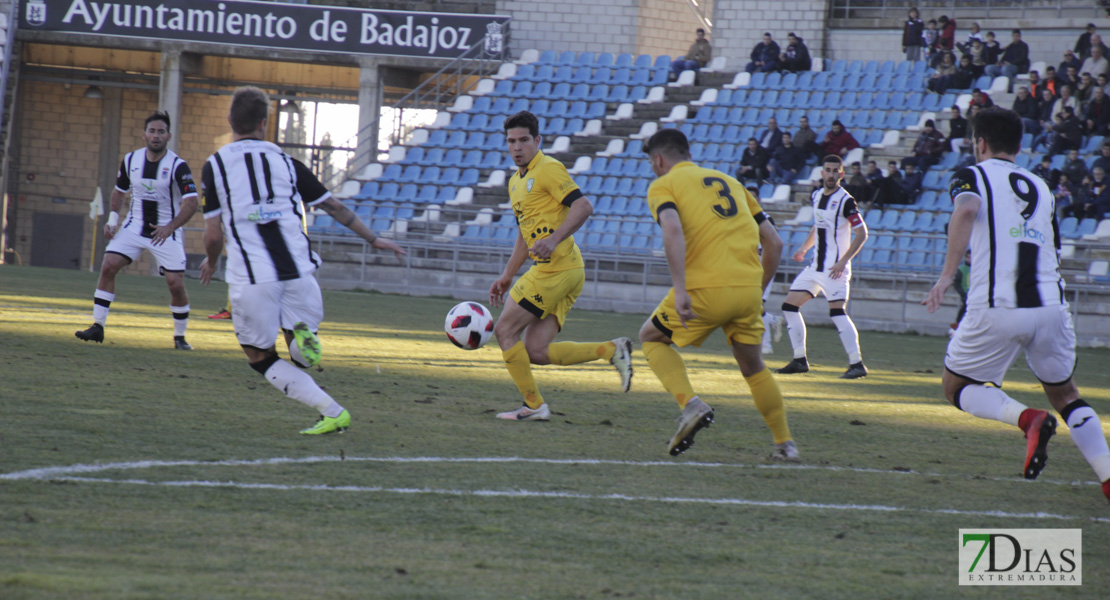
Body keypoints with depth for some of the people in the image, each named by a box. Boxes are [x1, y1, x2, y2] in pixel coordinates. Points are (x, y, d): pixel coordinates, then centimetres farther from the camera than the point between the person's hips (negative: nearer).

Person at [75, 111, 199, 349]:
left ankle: (180, 336, 12)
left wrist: (170, 227, -35)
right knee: (108, 267, -13)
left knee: (176, 284, -9)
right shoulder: (131, 160, 0)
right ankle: (97, 327, -7)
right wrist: (113, 220, 4)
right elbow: (119, 191, 17)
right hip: (134, 226, 3)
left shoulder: (178, 166, -15)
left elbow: (191, 203, -23)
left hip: (166, 232, -3)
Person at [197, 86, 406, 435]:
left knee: (260, 358, 12)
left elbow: (214, 234, 0)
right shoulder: (284, 161, 11)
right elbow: (334, 207, 17)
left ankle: (332, 412, -5)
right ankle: (304, 337, -19)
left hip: (251, 277, -3)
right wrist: (373, 239, 29)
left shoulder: (215, 165, 2)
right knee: (301, 358, 20)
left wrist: (211, 262, 22)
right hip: (297, 270, 3)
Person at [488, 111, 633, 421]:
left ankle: (533, 405, 0)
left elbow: (583, 206, -19)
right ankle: (612, 350, 5)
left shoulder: (548, 169, -8)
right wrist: (507, 276, 27)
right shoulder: (516, 181, 22)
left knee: (505, 330, -6)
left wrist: (553, 240, -29)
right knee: (536, 352, 1)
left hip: (557, 267, -9)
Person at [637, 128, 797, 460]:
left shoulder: (663, 186, 7)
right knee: (753, 367, 25)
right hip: (749, 288, 5)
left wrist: (680, 291, -19)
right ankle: (785, 443, 21)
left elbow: (673, 230, -15)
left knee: (651, 337, 18)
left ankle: (691, 404, -3)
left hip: (707, 289, -5)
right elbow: (774, 242, 20)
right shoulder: (729, 181, 24)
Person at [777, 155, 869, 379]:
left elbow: (862, 234, -15)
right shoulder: (816, 195, 10)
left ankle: (857, 364, -16)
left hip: (835, 268, -8)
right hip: (816, 266, 8)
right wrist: (804, 248, 16)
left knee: (837, 311, -18)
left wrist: (843, 262, -20)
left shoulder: (845, 201, -13)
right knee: (789, 306, 7)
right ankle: (800, 360, 15)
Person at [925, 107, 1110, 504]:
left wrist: (947, 275, -20)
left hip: (997, 310, -4)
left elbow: (966, 211, -16)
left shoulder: (972, 177, 7)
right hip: (1050, 304, 4)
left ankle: (1028, 419, -15)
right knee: (1064, 394, 21)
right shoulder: (1040, 187, 22)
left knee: (957, 387, 13)